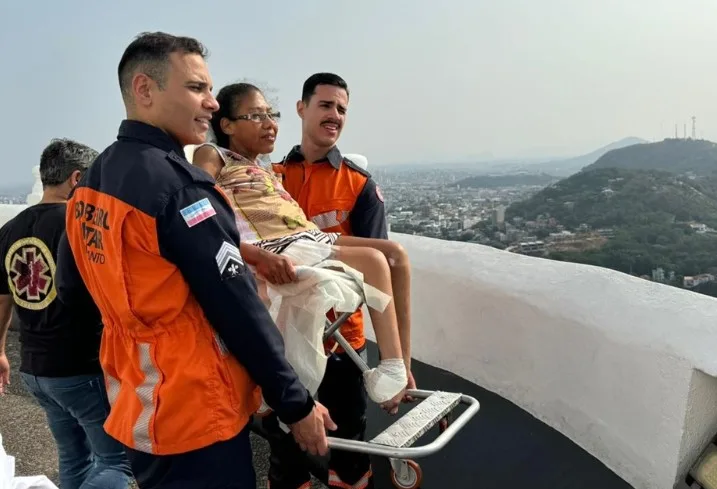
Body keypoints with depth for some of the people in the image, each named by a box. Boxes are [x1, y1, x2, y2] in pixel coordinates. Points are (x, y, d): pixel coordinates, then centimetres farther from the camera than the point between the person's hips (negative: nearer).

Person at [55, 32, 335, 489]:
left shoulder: (90, 185, 5)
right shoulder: (177, 183, -22)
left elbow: (72, 289, 14)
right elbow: (237, 307, -22)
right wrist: (296, 403, -13)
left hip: (136, 410, 8)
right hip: (196, 417, -8)